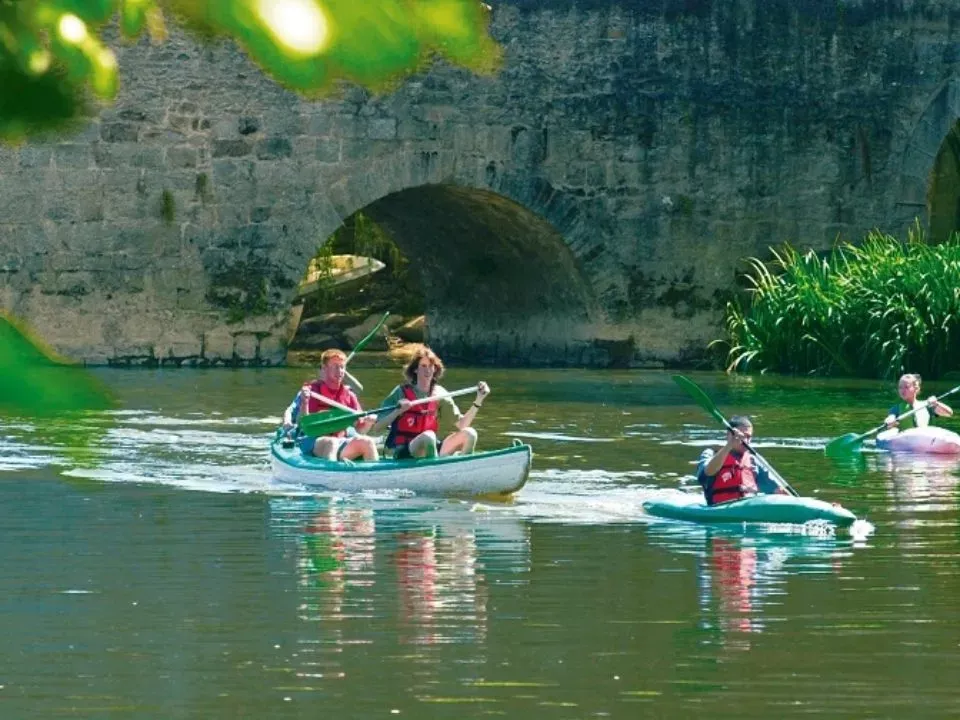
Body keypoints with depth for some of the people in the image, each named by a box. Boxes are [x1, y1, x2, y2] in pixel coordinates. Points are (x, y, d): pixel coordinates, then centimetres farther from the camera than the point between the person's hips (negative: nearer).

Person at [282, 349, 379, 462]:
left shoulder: (348, 395, 13)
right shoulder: (310, 391, 1)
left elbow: (358, 431, 13)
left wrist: (367, 423, -9)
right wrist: (304, 403, -21)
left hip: (341, 445, 4)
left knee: (367, 442, -22)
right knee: (331, 442, -37)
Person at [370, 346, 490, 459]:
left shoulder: (438, 393, 7)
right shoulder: (401, 392, -6)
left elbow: (461, 424, 3)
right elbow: (376, 428, -8)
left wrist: (478, 401, -8)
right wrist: (398, 411, -24)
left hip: (429, 448, 5)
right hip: (404, 454, -5)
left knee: (469, 434, -14)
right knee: (428, 436, -37)